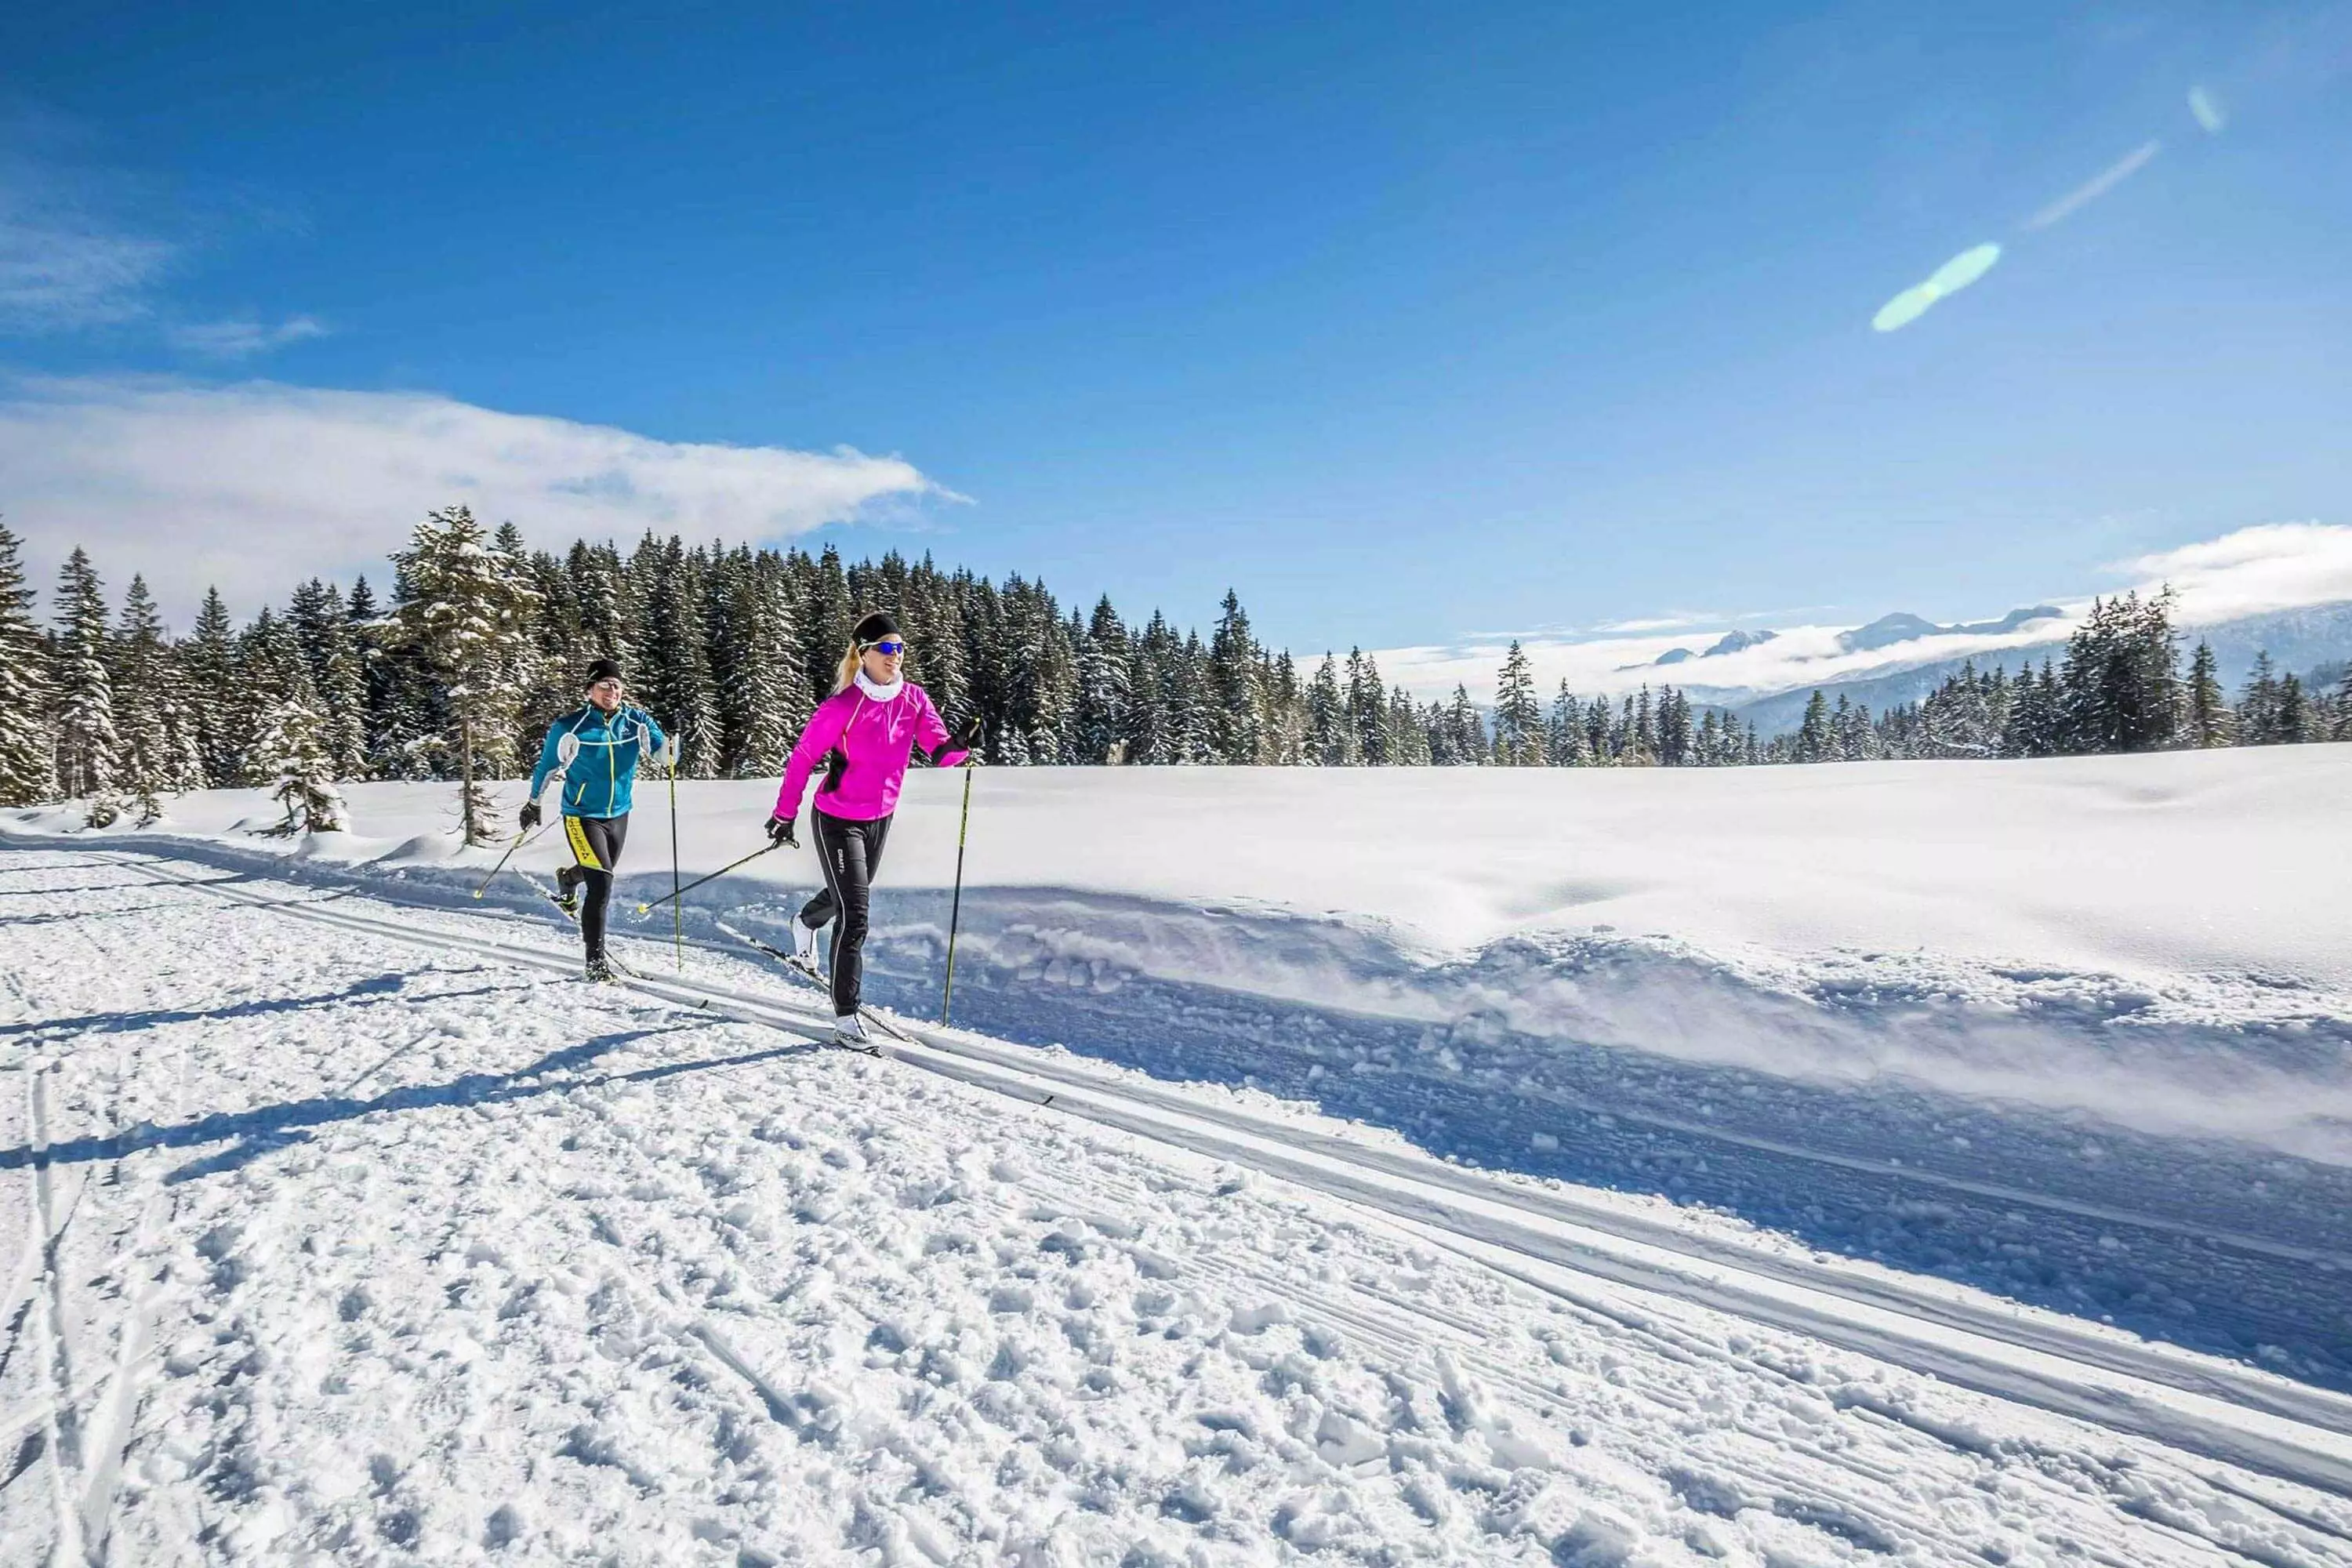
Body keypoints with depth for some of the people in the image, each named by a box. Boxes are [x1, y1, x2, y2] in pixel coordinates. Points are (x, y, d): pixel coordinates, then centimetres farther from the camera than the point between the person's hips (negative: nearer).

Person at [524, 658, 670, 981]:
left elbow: (659, 751, -14)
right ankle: (596, 960, -6)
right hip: (583, 816, -5)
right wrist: (533, 803, 11)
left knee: (601, 873, 27)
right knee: (601, 884, -16)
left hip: (619, 814, 5)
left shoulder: (636, 721, -5)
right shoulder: (570, 727, -12)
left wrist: (667, 752, -38)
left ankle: (567, 881, 64)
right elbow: (548, 765, 1)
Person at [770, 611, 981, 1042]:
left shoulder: (914, 699, -7)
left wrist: (960, 744, -36)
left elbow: (939, 752, -13)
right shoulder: (842, 706, -21)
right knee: (855, 917, -9)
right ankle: (846, 1014, 4)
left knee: (850, 895, 28)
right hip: (837, 821, -6)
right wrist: (785, 816, -11)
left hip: (881, 818, 6)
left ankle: (805, 922, 62)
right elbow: (803, 758, -14)